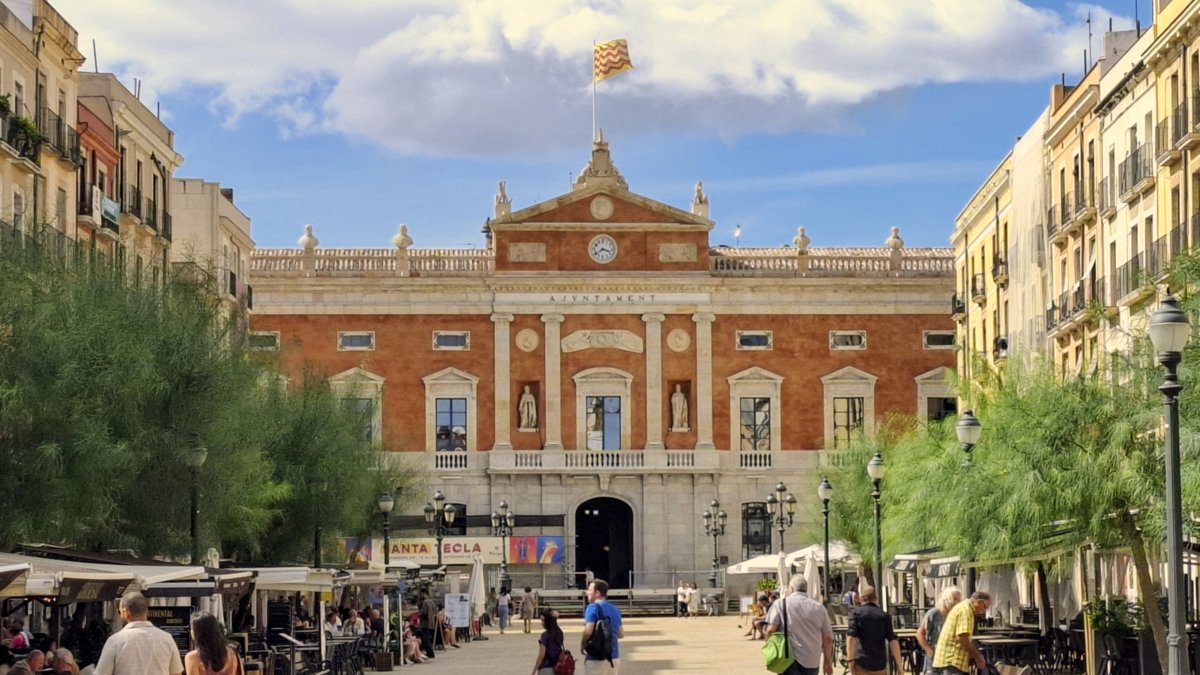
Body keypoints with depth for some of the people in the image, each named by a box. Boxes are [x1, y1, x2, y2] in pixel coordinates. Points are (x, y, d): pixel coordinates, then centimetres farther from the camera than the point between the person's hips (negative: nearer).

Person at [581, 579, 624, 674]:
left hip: (597, 658, -7)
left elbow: (588, 631, -21)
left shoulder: (593, 607, -11)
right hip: (614, 657, 7)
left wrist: (582, 645, -5)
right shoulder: (615, 610, 13)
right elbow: (621, 634, 18)